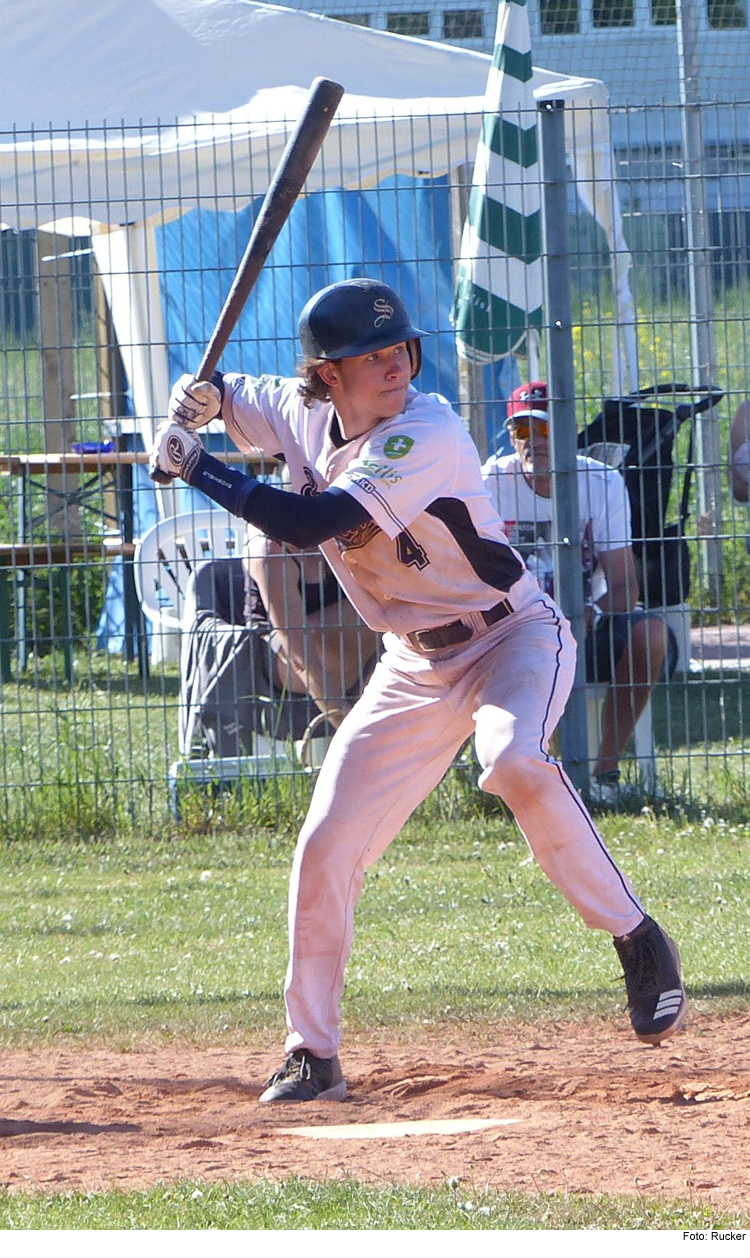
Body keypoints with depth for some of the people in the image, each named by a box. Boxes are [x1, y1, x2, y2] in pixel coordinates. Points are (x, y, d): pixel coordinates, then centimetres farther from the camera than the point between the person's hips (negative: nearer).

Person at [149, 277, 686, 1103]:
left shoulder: (423, 434, -26)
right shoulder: (304, 416, -2)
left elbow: (307, 524, -32)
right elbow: (224, 396, 19)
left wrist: (193, 466, -24)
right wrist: (198, 399, -5)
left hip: (513, 638, -7)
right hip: (415, 666, 7)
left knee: (514, 762, -38)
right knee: (326, 845, -1)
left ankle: (638, 942, -25)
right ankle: (312, 1056, 11)